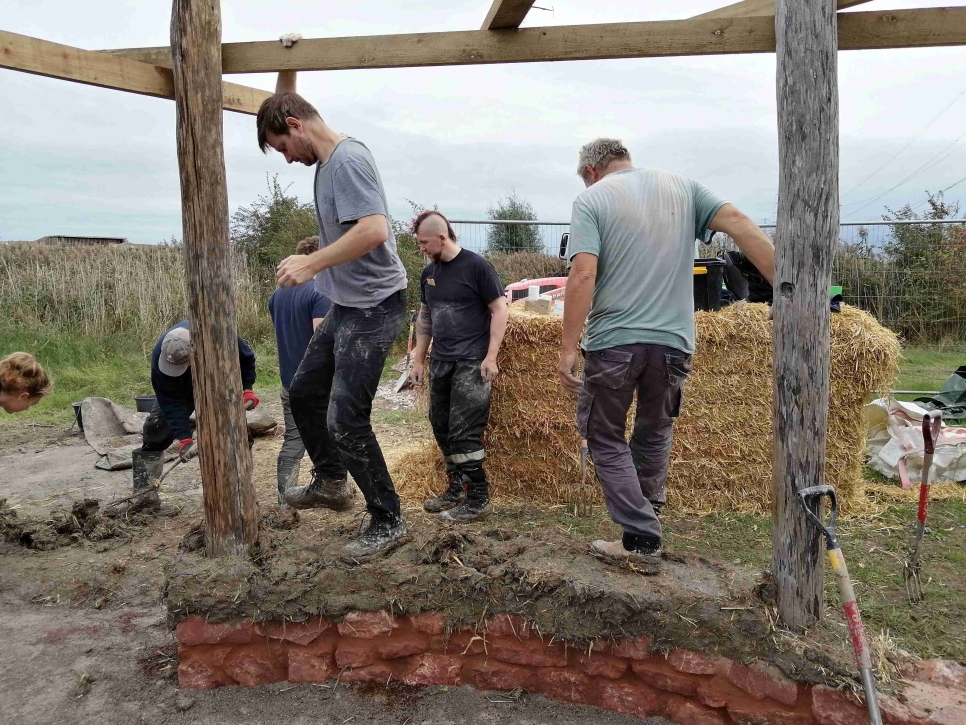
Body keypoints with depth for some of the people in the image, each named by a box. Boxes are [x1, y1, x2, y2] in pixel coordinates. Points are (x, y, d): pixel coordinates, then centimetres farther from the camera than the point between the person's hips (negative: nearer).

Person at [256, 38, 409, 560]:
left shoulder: (347, 159, -16)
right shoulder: (324, 158, 13)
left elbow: (374, 230, -31)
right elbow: (279, 108, 32)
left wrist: (312, 263, -29)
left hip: (373, 306, -10)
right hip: (346, 306, 11)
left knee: (345, 420, -11)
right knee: (304, 392, 21)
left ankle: (388, 522, 5)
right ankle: (330, 482, 38)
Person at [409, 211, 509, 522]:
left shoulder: (476, 266, -8)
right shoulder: (429, 273, 11)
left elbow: (500, 309, -9)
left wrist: (491, 357, -15)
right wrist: (418, 359, 16)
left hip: (471, 364, -7)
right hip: (440, 363, 7)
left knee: (464, 432, -7)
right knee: (442, 429, 12)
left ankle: (478, 499, 4)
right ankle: (456, 489, 26)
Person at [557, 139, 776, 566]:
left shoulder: (591, 198, 0)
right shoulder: (682, 187, 13)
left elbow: (583, 275, -13)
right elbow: (740, 225, 1)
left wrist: (568, 350, -13)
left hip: (612, 341, -4)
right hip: (673, 341, 4)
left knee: (605, 438, 12)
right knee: (654, 436, 21)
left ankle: (641, 538, 7)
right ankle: (643, 528, 33)